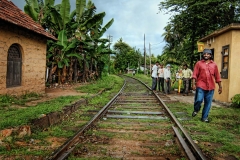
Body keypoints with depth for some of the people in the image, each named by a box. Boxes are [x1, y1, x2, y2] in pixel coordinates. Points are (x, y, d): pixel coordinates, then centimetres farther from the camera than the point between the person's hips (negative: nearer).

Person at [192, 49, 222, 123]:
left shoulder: (214, 65, 12)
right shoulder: (199, 63, 5)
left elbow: (217, 76, 13)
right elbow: (195, 75, -1)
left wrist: (220, 86, 12)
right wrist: (193, 84, -11)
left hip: (210, 87, 3)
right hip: (200, 86, -2)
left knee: (208, 103, 5)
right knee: (198, 100, -11)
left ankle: (204, 117, 18)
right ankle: (196, 109, 22)